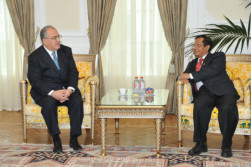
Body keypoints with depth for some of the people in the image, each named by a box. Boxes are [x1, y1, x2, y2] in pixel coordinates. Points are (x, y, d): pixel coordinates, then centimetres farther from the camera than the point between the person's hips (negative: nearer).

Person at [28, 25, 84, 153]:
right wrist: (53, 93, -27)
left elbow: (73, 72, 3)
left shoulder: (66, 51, 8)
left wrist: (69, 89, -18)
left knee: (77, 101, -27)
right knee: (48, 104, -35)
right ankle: (56, 139, -19)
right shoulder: (35, 57, -4)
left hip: (66, 89, 3)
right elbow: (35, 81, -11)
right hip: (45, 91, -3)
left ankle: (74, 139, -15)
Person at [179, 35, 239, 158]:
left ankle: (226, 146, -20)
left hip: (223, 91, -2)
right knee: (199, 105, -34)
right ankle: (201, 143, -22)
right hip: (204, 93, 3)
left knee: (227, 108, -36)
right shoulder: (193, 63, 31)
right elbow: (183, 75, 25)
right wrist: (183, 77, -3)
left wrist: (190, 75, -11)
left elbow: (213, 70, -6)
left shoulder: (218, 56, 14)